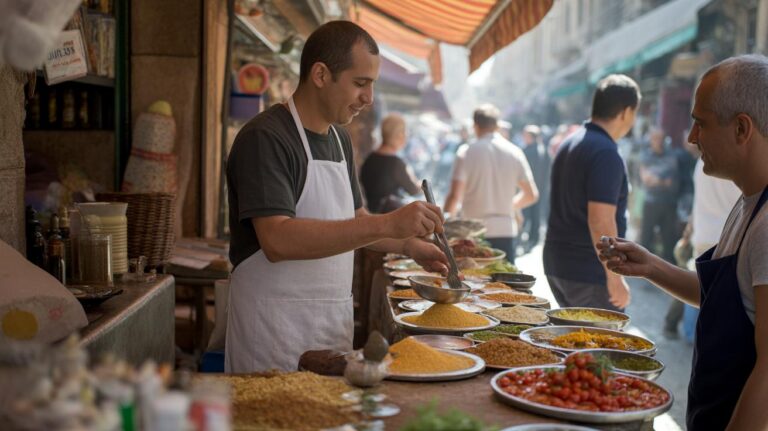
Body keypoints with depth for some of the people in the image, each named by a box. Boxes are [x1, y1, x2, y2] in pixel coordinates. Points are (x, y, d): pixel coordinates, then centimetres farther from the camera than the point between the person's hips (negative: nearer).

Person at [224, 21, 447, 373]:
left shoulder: (339, 139, 11)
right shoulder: (265, 138, -15)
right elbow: (277, 241, -28)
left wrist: (409, 245, 9)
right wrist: (387, 224, -32)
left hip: (334, 323, 8)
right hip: (275, 329, -8)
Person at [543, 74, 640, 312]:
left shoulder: (569, 143, 13)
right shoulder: (606, 154, -18)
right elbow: (600, 221, -25)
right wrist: (615, 278, -21)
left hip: (557, 265, 9)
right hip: (590, 274, -9)